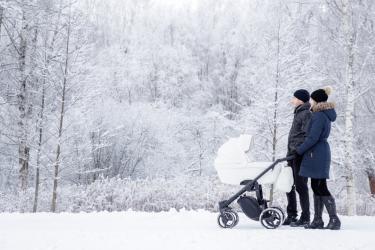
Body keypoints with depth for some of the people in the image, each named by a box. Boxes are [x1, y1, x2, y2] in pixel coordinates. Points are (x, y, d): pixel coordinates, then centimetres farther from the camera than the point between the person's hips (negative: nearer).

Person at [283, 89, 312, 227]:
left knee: (300, 185, -6)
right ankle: (291, 215, 20)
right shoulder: (298, 113, 18)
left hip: (300, 155, -10)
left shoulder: (306, 114, -9)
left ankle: (305, 217, 0)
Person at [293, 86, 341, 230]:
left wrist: (299, 150, -10)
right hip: (319, 155, 10)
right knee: (316, 187, 11)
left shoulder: (319, 116, -16)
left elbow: (313, 138, -20)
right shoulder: (325, 115, 15)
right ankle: (318, 220, 15)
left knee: (320, 188, -7)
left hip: (317, 155, -10)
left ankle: (334, 220, -5)